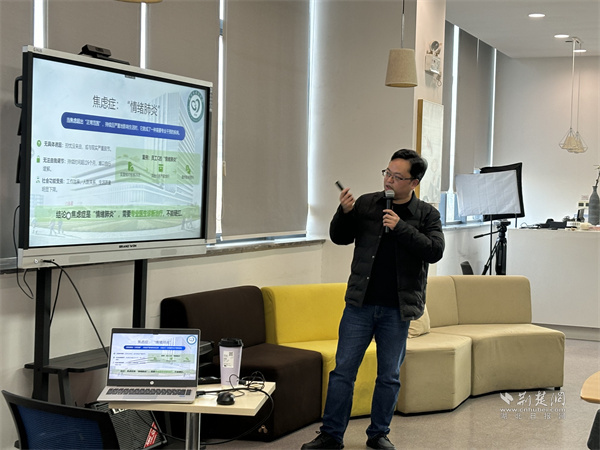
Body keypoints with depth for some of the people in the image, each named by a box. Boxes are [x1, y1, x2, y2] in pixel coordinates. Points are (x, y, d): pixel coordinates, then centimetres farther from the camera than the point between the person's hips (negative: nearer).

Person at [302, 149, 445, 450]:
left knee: (389, 376, 9)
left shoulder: (426, 215, 1)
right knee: (343, 370, 2)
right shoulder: (366, 204, 5)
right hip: (360, 304, 1)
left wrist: (400, 227, -18)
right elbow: (339, 238, 9)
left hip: (397, 310, -1)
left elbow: (435, 251, -12)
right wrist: (344, 213, -10)